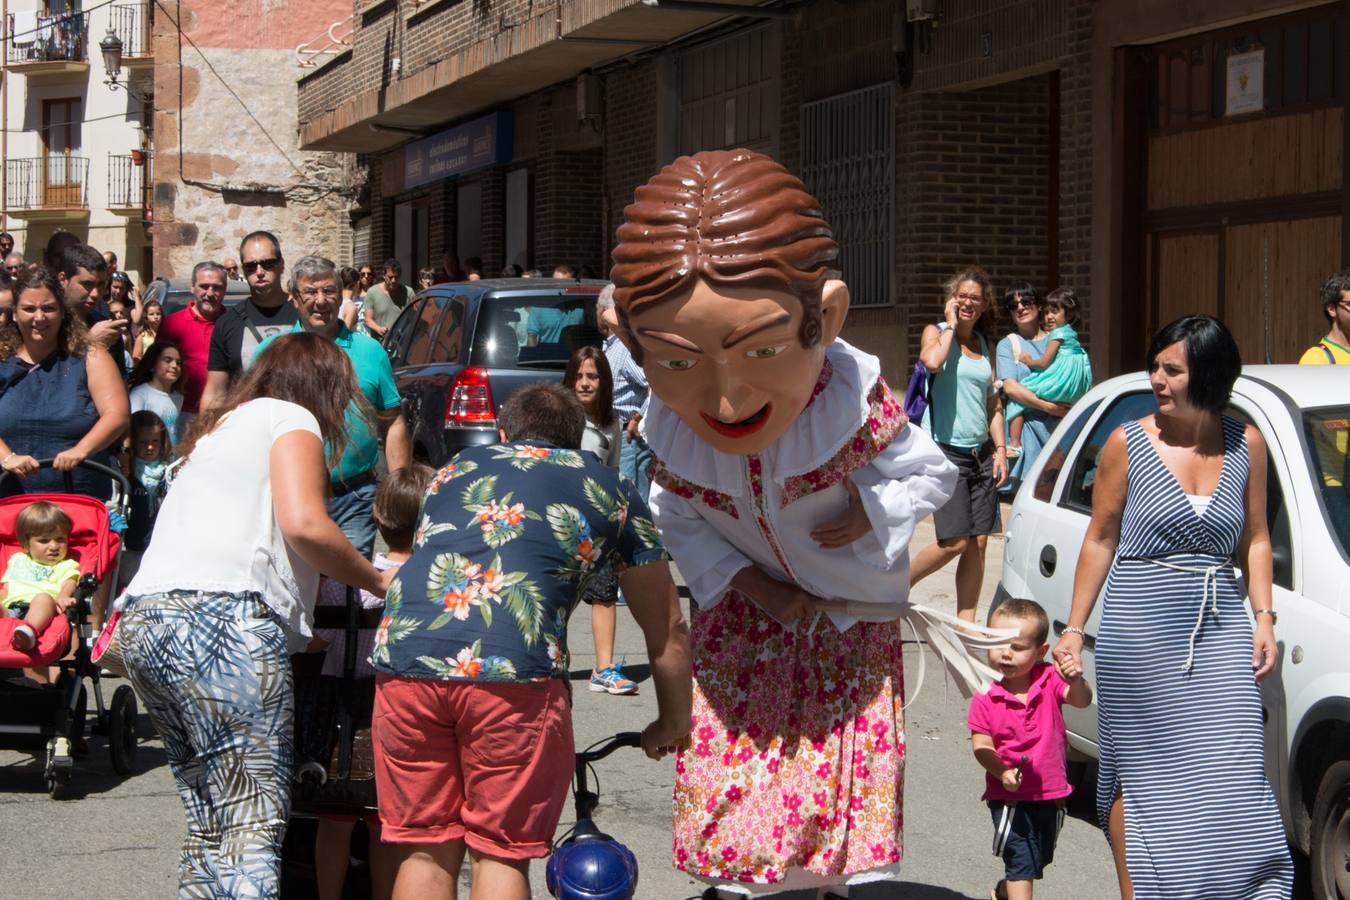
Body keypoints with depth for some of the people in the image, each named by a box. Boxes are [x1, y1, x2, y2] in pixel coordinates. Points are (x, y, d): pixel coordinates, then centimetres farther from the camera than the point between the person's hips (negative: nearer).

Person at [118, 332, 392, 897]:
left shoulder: (220, 427, 33)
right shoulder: (291, 417, 9)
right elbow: (302, 522, -8)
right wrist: (376, 581, 5)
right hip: (222, 620, -8)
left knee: (209, 825, 12)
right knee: (252, 827, -13)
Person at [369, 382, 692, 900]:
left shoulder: (455, 470, 31)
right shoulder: (609, 491, 23)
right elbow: (667, 628, 26)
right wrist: (673, 724, 41)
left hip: (403, 651, 3)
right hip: (512, 668, -3)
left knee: (426, 851, 13)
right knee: (501, 855, 8)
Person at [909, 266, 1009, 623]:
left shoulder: (983, 342, 15)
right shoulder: (936, 332, -2)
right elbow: (932, 362, -27)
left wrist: (1000, 449, 10)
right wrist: (950, 325, -13)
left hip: (981, 453, 6)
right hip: (946, 451, -6)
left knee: (978, 543, 2)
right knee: (955, 542, -11)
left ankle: (966, 624, 8)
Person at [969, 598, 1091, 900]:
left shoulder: (1049, 680, -8)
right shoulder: (986, 696, -14)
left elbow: (1081, 700, -24)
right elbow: (981, 745, -13)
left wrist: (1076, 681, -46)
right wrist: (1002, 772, -30)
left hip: (1050, 792, 4)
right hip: (1009, 795, -4)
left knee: (1040, 859, 22)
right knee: (1021, 859, -11)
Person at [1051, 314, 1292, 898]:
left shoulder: (1245, 445, 6)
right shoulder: (1129, 443, -1)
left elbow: (1255, 539, 13)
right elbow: (1100, 540, 4)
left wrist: (1264, 618, 2)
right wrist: (1075, 627, 3)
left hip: (1220, 630, 2)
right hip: (1140, 628, -2)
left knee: (1231, 774, -5)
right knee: (1140, 771, 3)